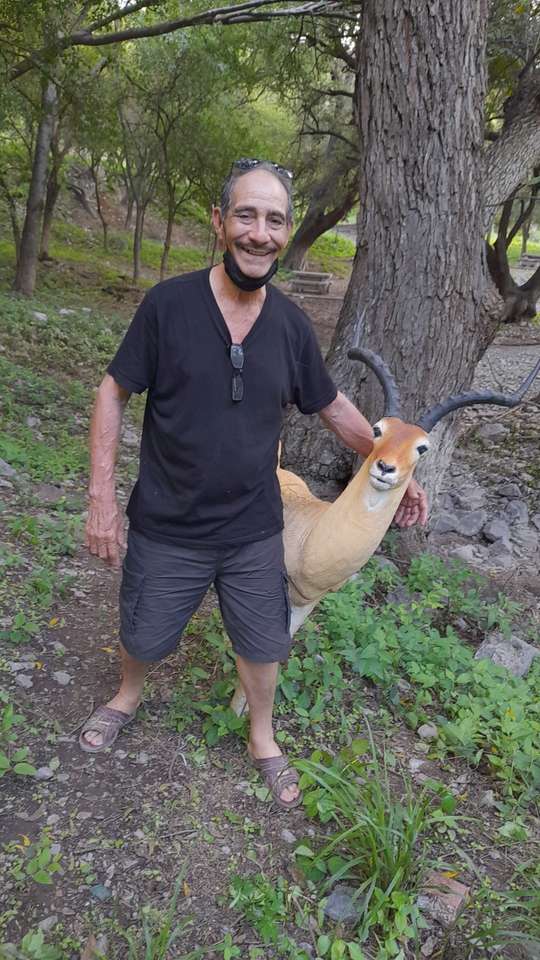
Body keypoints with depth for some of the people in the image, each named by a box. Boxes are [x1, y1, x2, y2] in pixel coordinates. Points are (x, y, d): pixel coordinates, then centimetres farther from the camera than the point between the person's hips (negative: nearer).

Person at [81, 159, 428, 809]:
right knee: (141, 638, 19)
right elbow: (113, 393, -8)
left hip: (254, 532, 2)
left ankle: (262, 741, 46)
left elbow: (334, 407, 8)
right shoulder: (169, 303, -15)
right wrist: (101, 497, -14)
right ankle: (128, 696, 55)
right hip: (166, 531, -2)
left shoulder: (291, 324, -5)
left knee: (263, 645, 17)